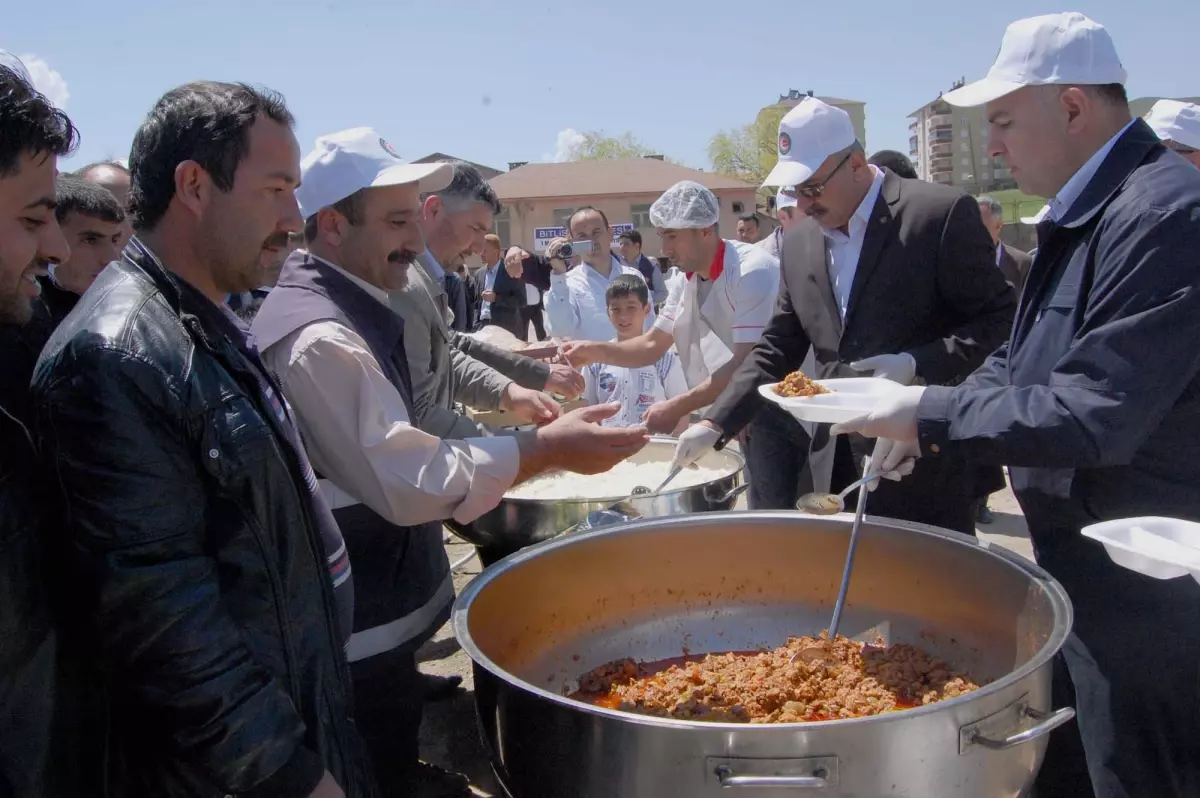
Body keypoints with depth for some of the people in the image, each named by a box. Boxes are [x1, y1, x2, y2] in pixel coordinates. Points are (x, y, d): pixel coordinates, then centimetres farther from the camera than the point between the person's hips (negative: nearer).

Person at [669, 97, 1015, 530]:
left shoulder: (942, 213, -9)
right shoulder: (799, 244, 9)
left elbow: (999, 320, -8)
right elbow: (777, 348, 13)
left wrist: (918, 365, -22)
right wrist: (715, 423, 4)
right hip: (836, 466, 5)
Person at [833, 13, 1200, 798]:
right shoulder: (1085, 211, 8)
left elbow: (1091, 418, -28)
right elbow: (1024, 360, 14)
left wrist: (932, 412, -19)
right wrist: (923, 423, -1)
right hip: (1078, 565, 9)